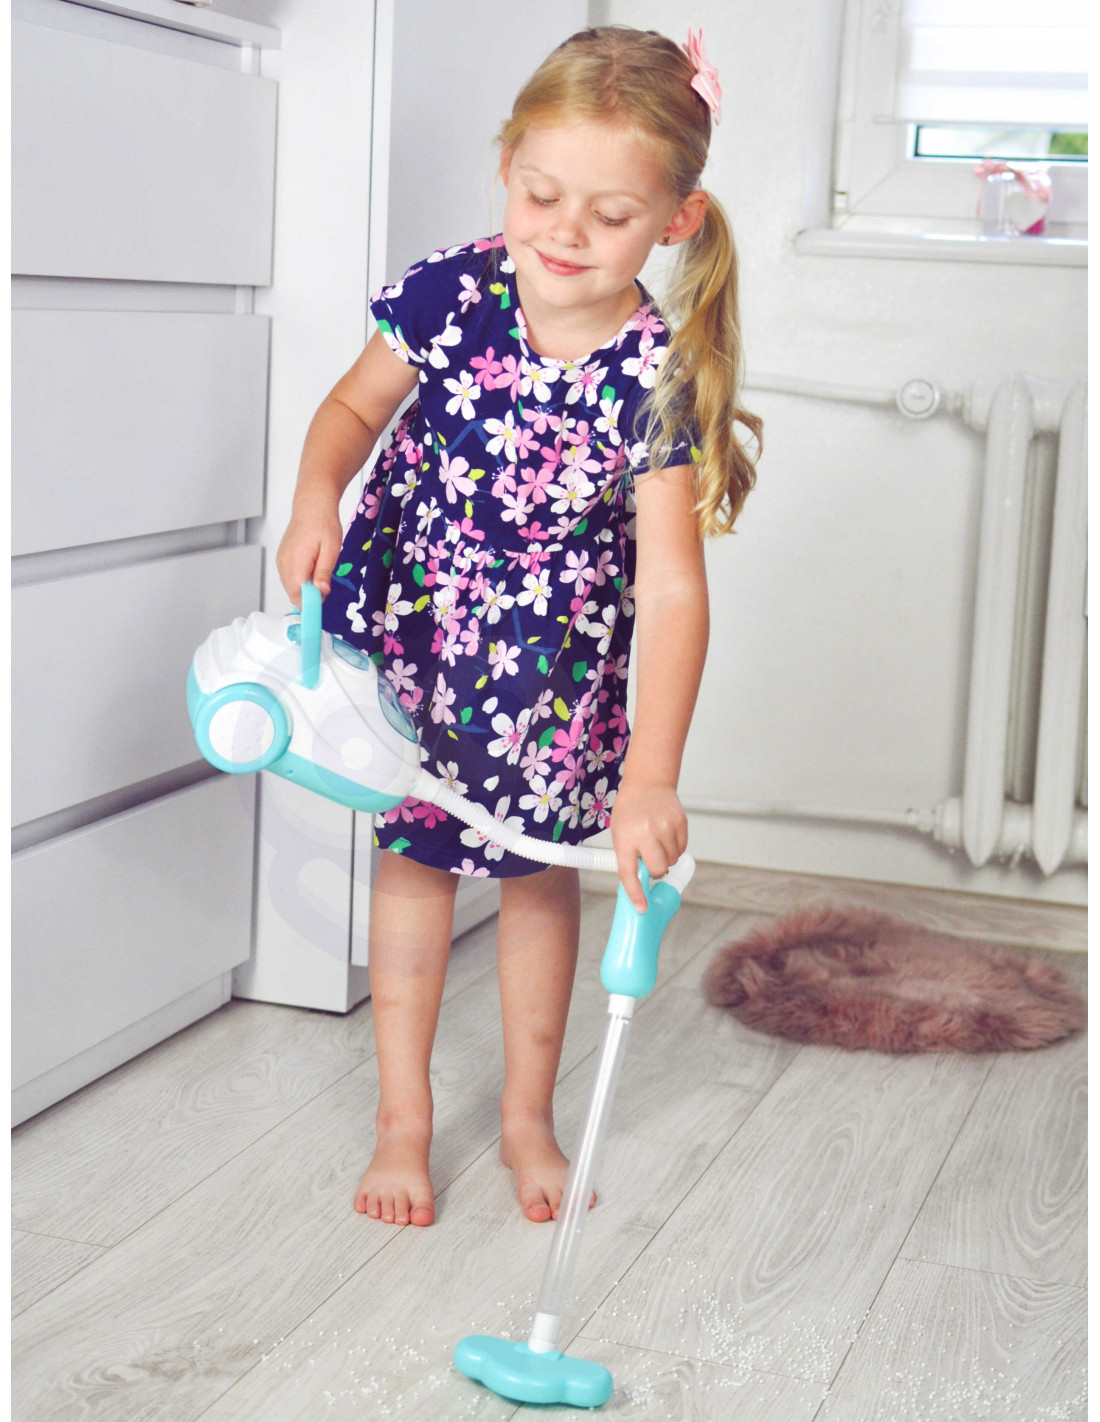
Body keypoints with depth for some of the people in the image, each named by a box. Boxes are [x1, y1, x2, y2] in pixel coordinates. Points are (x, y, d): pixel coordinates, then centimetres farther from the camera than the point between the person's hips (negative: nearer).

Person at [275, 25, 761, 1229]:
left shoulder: (655, 378, -25)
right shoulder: (449, 294, -19)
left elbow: (672, 587, -30)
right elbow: (355, 407, 0)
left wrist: (652, 779, -39)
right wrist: (317, 498, -23)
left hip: (550, 666, -1)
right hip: (408, 625, 1)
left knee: (541, 873, 12)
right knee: (413, 854, 10)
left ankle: (527, 1116, 33)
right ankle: (403, 1117, 26)